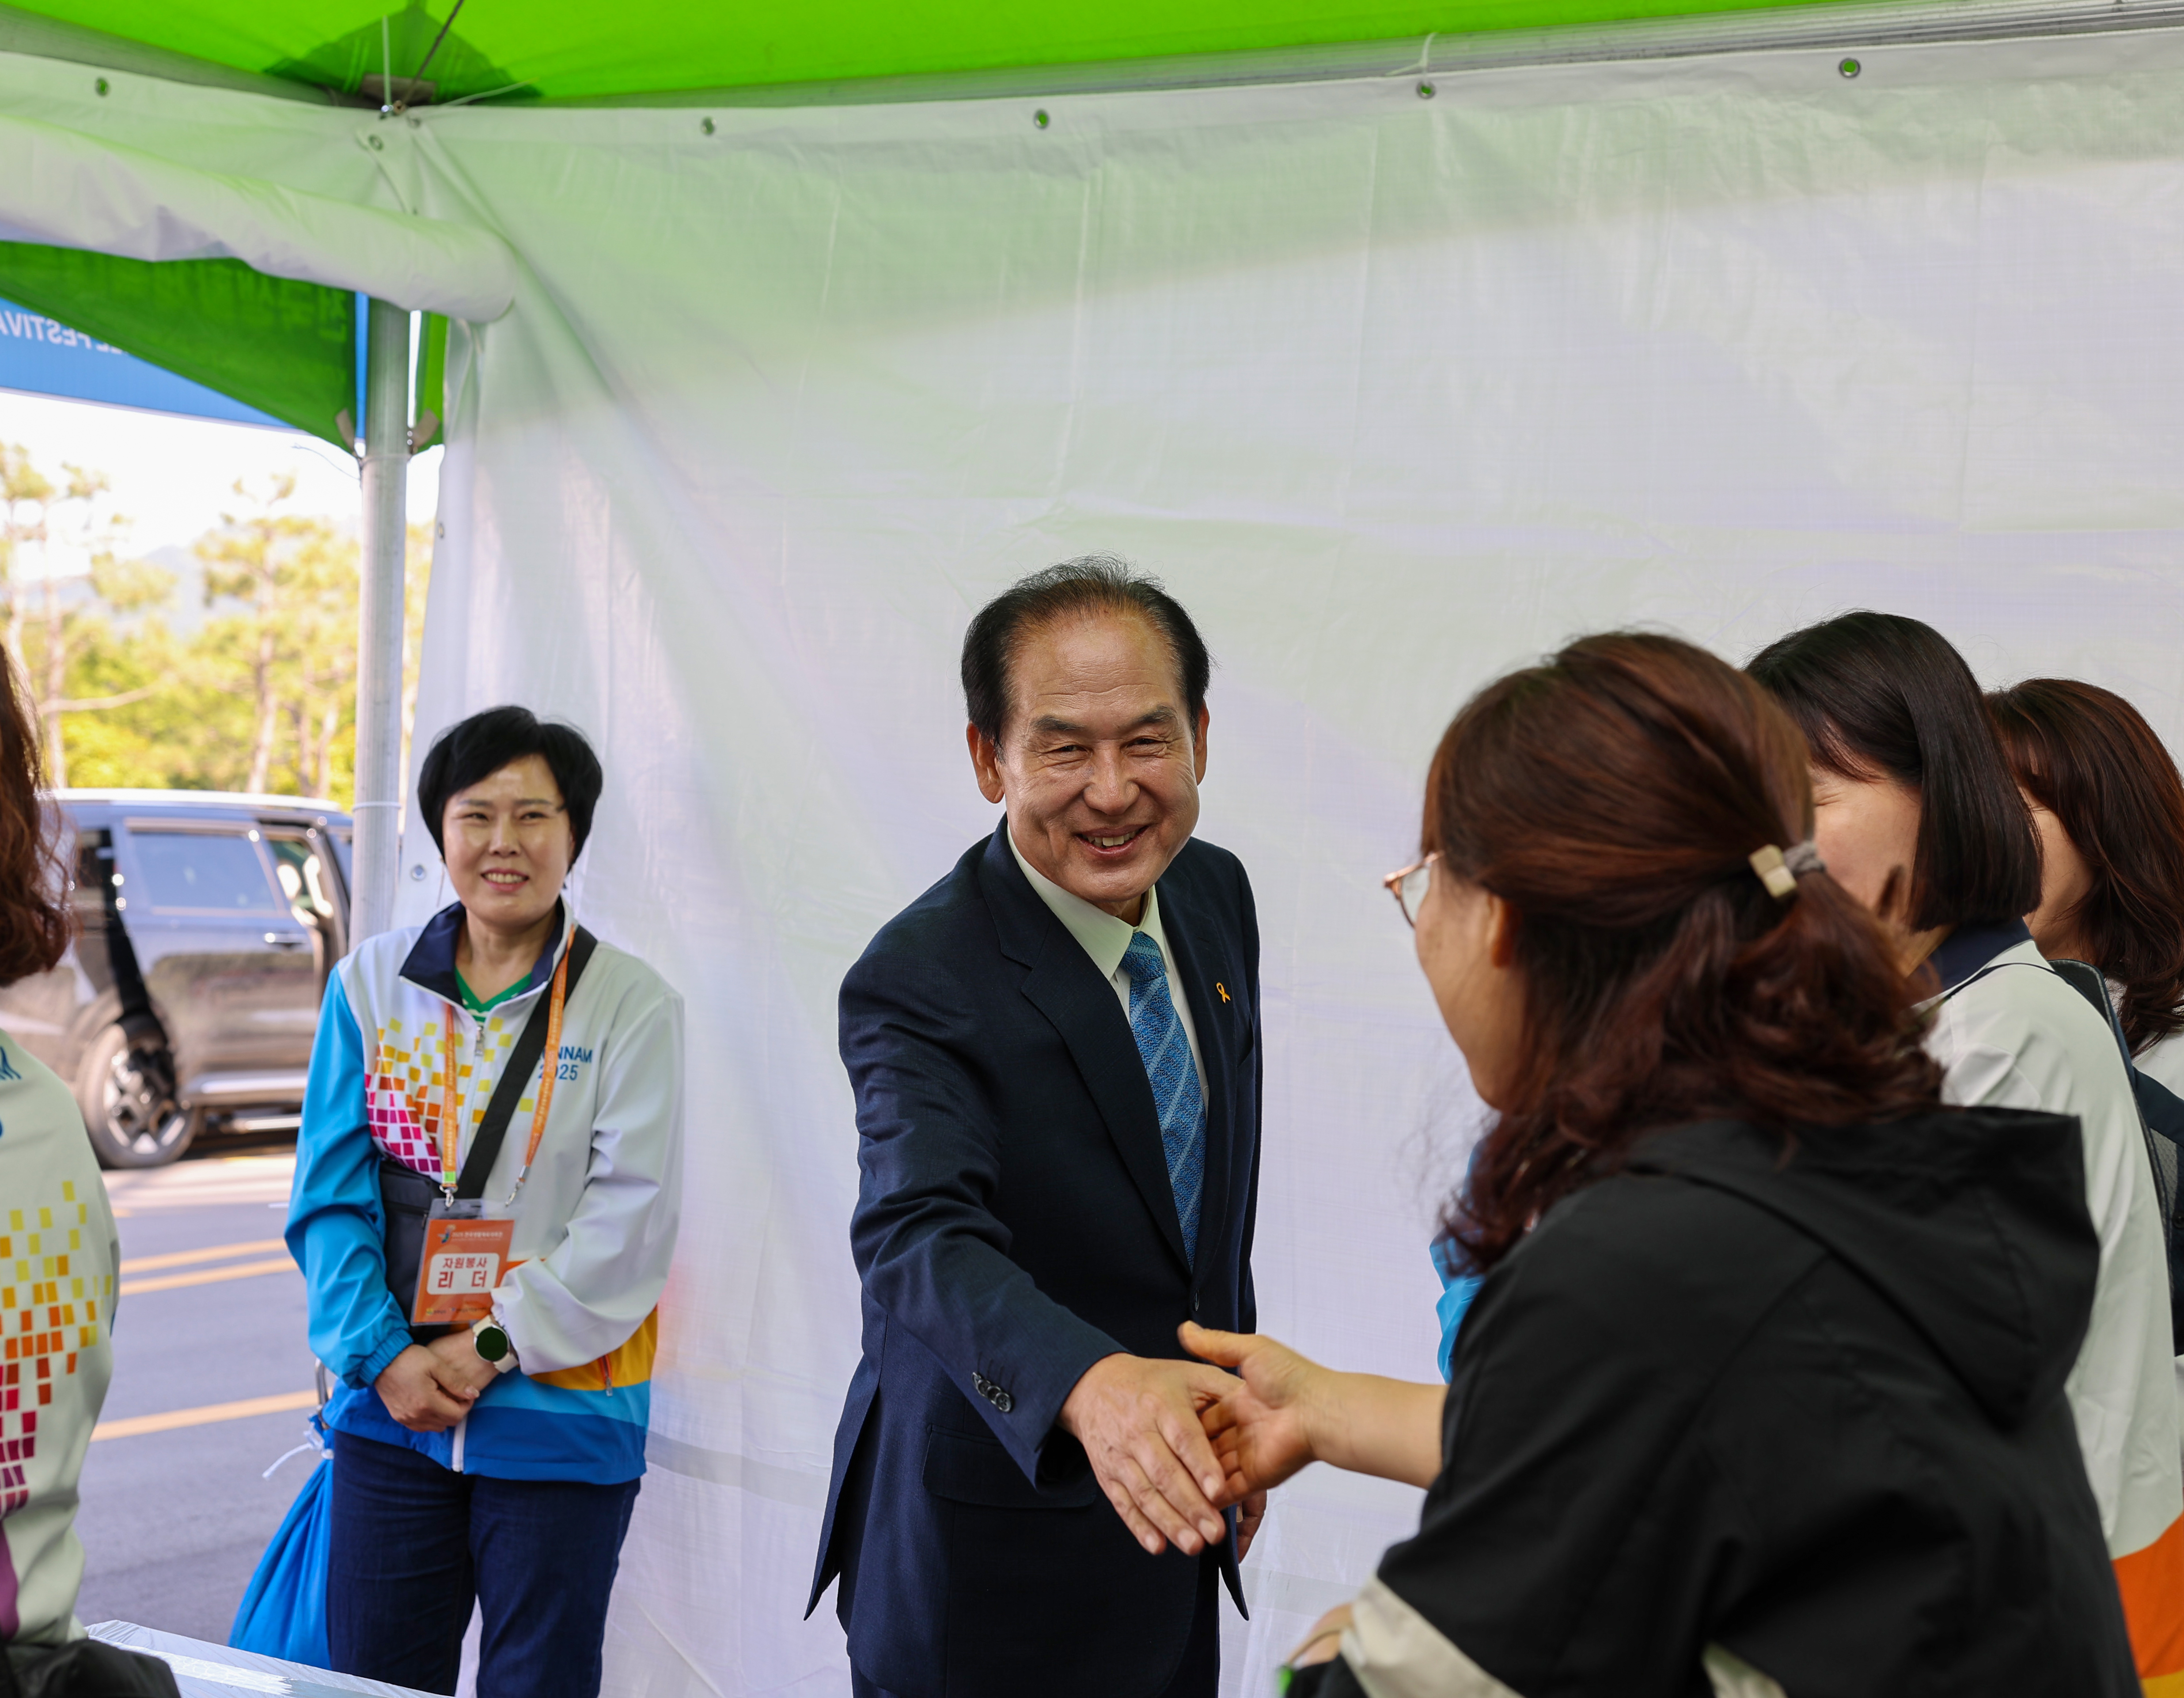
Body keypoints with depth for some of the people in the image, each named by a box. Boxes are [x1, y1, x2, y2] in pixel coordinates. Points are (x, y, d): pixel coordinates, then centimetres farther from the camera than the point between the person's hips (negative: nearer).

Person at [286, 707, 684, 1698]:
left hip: (562, 1419, -2)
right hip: (392, 1410, 3)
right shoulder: (372, 983, 5)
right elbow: (329, 1192, 3)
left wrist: (497, 1343, -15)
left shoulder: (630, 1004, -4)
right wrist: (382, 1354, -9)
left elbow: (631, 1215, -9)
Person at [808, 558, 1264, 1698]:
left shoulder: (1215, 896, 1)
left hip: (1162, 1524, 6)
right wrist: (1093, 1382, -54)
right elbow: (918, 1240, -37)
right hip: (987, 1567, -6)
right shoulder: (923, 980, -22)